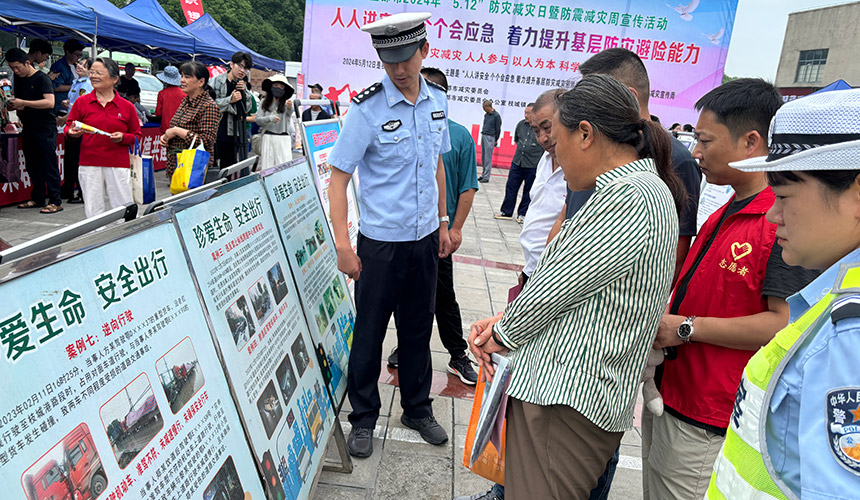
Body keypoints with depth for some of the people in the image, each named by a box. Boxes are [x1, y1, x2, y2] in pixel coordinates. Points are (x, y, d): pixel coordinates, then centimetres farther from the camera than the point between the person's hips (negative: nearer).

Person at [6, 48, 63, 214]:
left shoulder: (42, 78, -9)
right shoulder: (18, 79, 14)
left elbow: (49, 102, -22)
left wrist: (23, 103, -22)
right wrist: (14, 106, 2)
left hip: (45, 128, -8)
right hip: (28, 128, 8)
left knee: (49, 166, -8)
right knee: (32, 166, 11)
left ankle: (55, 202, -6)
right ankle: (38, 198, 19)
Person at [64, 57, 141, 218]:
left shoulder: (127, 106, 4)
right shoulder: (82, 102, 6)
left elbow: (137, 135, 9)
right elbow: (68, 127, 13)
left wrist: (123, 137, -11)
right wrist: (71, 132, -9)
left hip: (119, 165, -1)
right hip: (89, 164, 1)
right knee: (93, 212, 5)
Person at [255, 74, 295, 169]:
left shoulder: (286, 103, 1)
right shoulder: (264, 103, 9)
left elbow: (289, 114, -20)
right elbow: (257, 119, 5)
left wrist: (290, 108, -43)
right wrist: (269, 118, -13)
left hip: (283, 138, -2)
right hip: (267, 138, 2)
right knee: (267, 165, 2)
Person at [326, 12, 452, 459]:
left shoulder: (437, 101, 3)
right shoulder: (367, 107, -14)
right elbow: (338, 176, -13)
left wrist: (443, 222, 15)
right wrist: (342, 245, -18)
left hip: (424, 238, 5)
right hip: (381, 241, -5)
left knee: (418, 329, 17)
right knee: (369, 332, 7)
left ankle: (417, 409, 36)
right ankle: (363, 418, 27)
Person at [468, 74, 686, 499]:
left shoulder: (628, 199, -18)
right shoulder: (640, 188, 15)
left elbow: (552, 289, -16)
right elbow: (563, 284, 15)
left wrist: (501, 335, 1)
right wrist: (503, 321, 6)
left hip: (568, 400, -10)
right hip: (563, 387, 10)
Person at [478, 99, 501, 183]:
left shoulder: (496, 116, -8)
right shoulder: (486, 115, 13)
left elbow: (498, 129, -6)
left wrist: (496, 140, -3)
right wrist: (483, 134, 16)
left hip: (490, 138, -7)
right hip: (483, 136, 8)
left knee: (488, 158, -7)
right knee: (483, 157, 10)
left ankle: (486, 177, -5)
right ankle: (483, 175, 17)